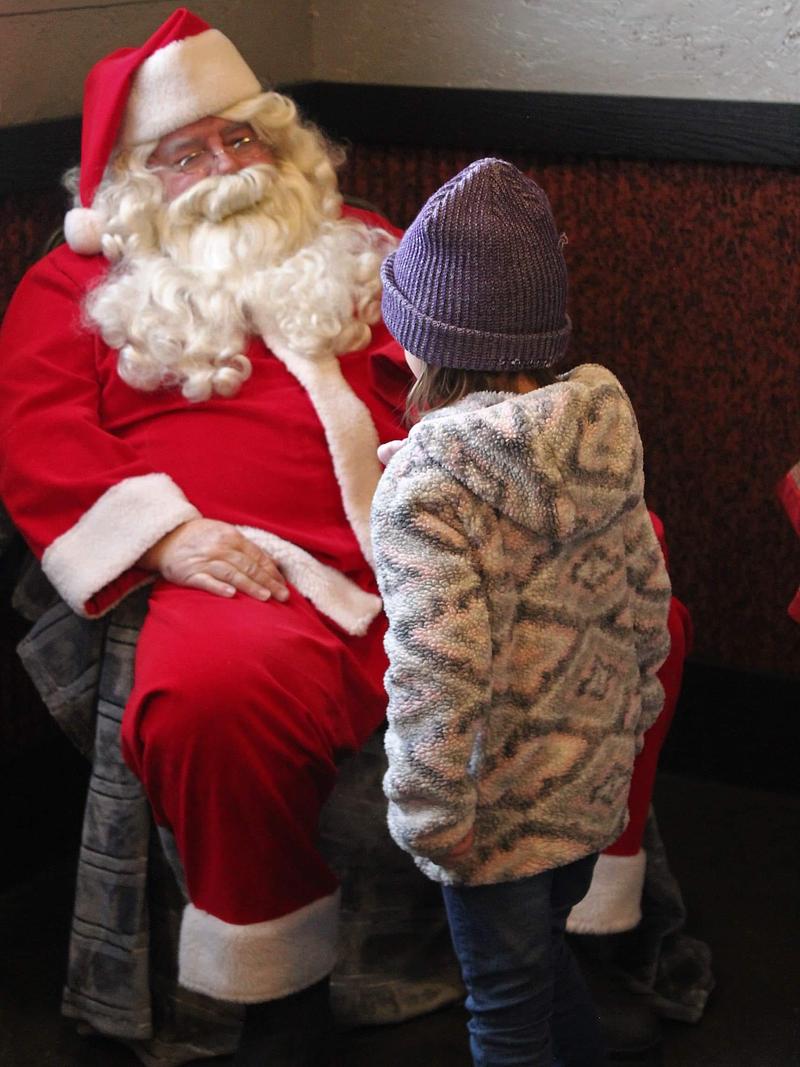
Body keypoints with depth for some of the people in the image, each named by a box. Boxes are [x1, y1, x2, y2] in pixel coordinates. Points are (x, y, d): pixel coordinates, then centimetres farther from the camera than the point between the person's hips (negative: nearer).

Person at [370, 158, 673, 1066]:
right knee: (546, 955, 28)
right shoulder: (602, 428, -5)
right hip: (597, 775, 7)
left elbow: (437, 675, -28)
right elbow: (645, 593, 5)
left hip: (502, 800, -7)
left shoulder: (426, 478, -25)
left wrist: (428, 818, -17)